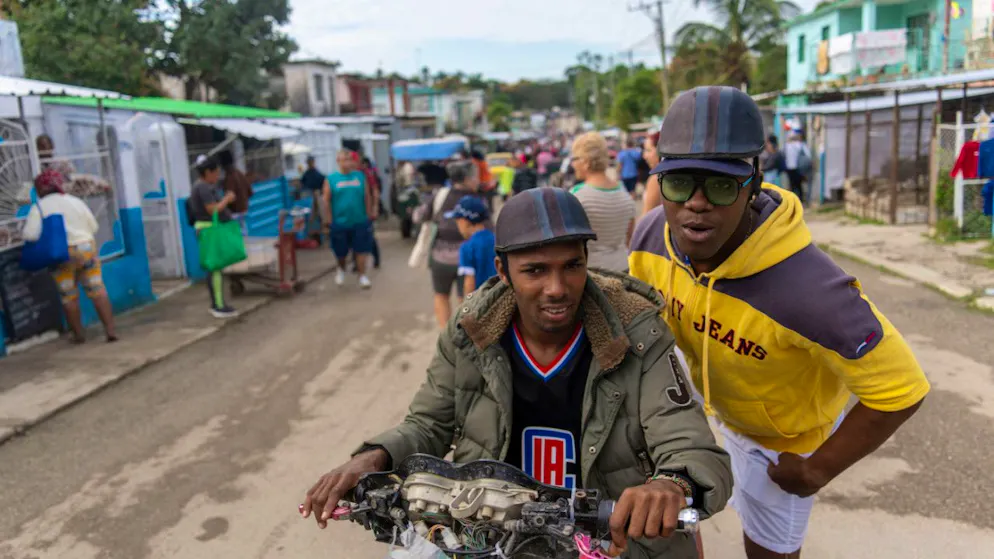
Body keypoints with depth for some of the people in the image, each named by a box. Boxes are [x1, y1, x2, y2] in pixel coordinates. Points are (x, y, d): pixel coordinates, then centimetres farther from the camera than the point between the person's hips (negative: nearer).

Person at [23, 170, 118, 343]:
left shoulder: (38, 208, -4)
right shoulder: (75, 201, 7)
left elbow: (30, 235, -13)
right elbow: (94, 227, 8)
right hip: (86, 248, 2)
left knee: (69, 297, 10)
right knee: (98, 291, 4)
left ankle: (78, 334, 19)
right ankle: (110, 330, -2)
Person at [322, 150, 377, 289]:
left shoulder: (360, 176, 2)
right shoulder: (330, 179, -2)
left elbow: (367, 196, 5)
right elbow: (326, 200, -1)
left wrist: (369, 214, 4)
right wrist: (328, 218, -4)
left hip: (360, 221, 0)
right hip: (339, 222, 0)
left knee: (361, 250, 1)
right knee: (341, 252, 13)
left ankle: (362, 276, 10)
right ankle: (341, 269, 41)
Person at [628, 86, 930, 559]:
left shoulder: (805, 288, -45)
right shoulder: (651, 235, -26)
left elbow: (900, 390, -31)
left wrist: (817, 470, -20)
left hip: (787, 432, -4)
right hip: (710, 387, 4)